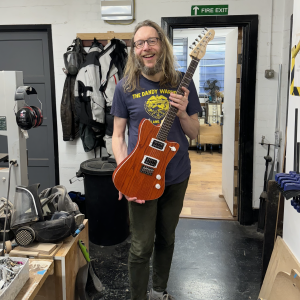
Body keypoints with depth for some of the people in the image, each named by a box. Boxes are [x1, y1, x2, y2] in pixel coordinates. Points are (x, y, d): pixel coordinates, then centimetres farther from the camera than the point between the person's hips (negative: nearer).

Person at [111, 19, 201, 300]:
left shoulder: (182, 83, -1)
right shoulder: (125, 87, -5)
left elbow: (193, 133, 3)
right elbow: (118, 136, -2)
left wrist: (182, 112, -18)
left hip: (177, 175, 3)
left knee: (166, 238, 18)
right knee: (142, 247, 4)